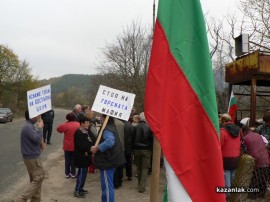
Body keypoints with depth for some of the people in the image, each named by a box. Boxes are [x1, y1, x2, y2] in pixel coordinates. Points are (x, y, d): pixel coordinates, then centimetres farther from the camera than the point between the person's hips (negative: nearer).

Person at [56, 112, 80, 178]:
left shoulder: (66, 125, -15)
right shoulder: (78, 125, -4)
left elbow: (58, 129, -5)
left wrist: (65, 123, -1)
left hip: (67, 146, -2)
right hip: (75, 146, 2)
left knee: (67, 160, 11)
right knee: (74, 160, 12)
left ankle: (67, 173, 17)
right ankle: (73, 173, 17)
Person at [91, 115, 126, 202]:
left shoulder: (107, 130, -22)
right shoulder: (111, 127, 12)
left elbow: (109, 142, -41)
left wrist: (97, 147, -31)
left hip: (107, 161, -11)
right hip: (110, 159, 11)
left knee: (107, 186, -1)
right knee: (106, 185, 22)